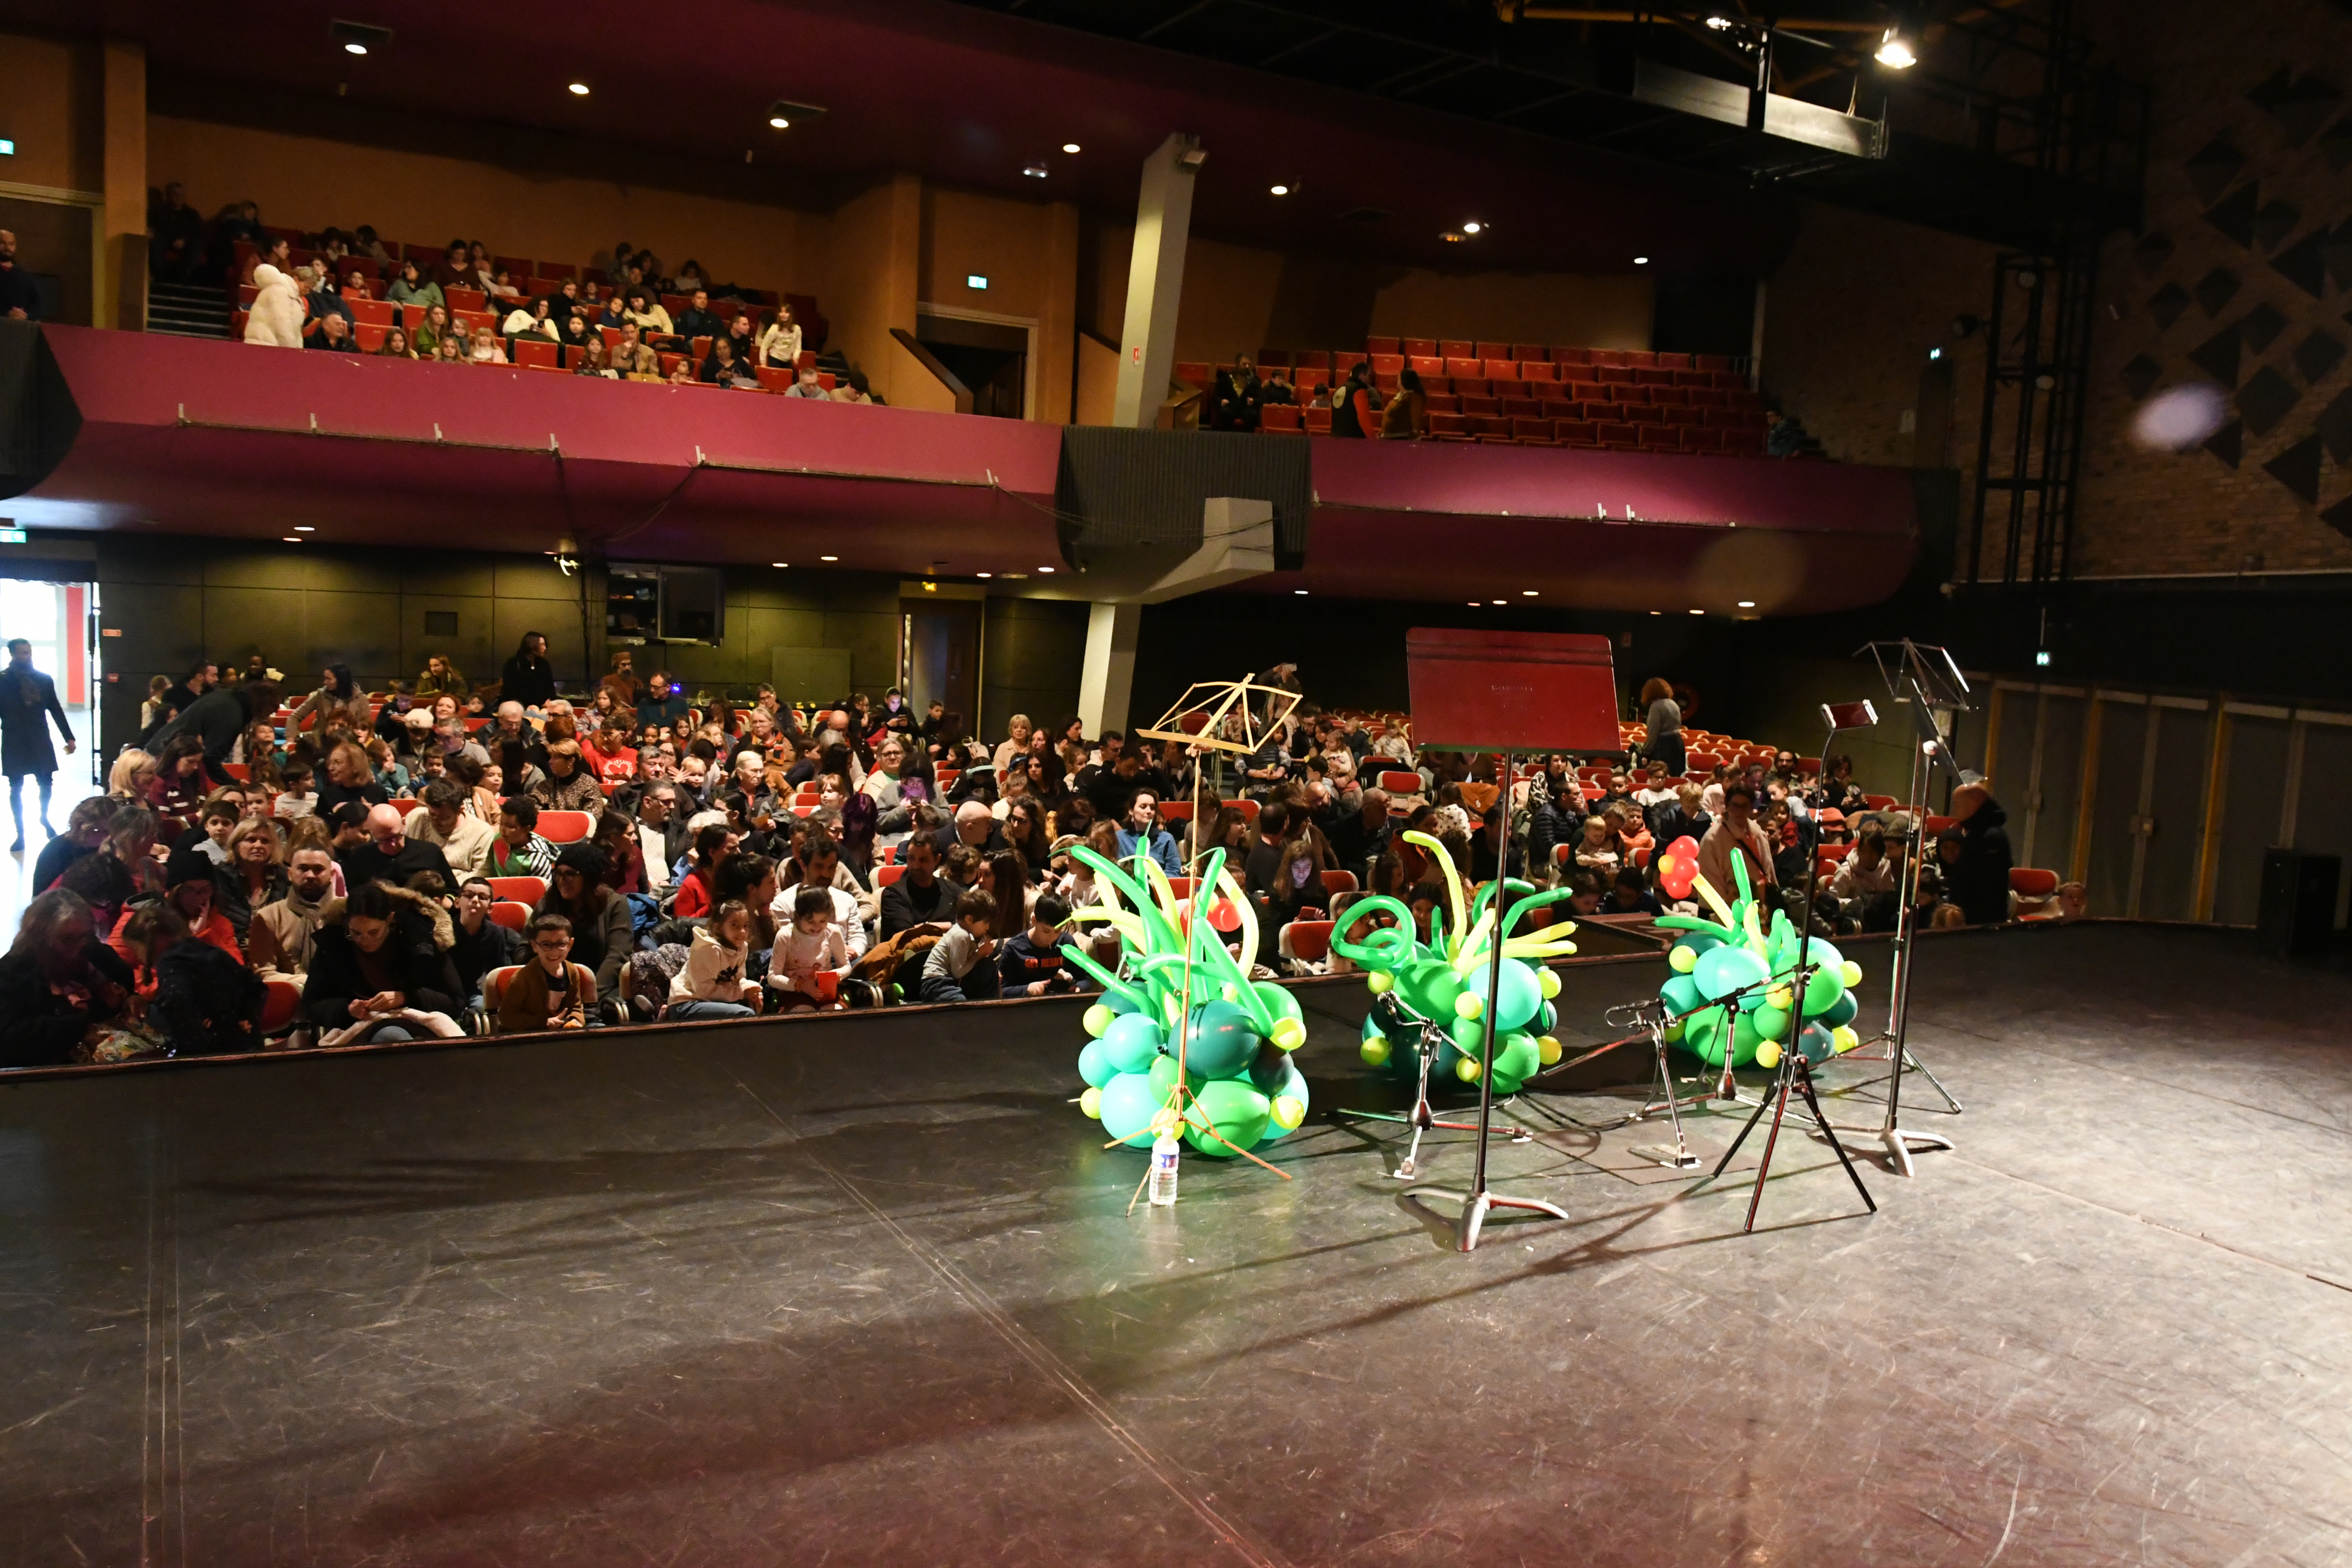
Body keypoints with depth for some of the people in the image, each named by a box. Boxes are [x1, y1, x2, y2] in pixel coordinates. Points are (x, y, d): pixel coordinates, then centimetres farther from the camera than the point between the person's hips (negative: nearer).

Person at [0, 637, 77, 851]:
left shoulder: (44, 679, 3)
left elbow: (56, 710, 8)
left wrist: (69, 737, 6)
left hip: (41, 741, 2)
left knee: (46, 784, 6)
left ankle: (45, 819, 33)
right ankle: (20, 833, 13)